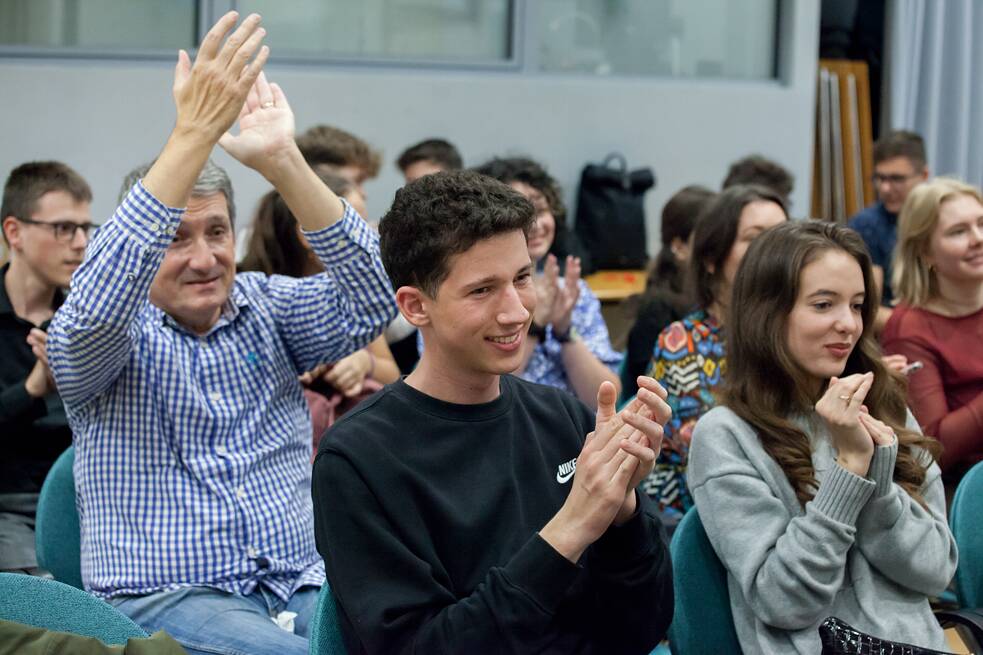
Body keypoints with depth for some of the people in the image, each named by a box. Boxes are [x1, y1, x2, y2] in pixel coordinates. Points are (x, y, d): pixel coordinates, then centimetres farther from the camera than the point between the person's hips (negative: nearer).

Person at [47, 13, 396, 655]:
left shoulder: (267, 306, 13)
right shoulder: (115, 337, 3)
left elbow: (369, 303, -6)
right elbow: (97, 307, -22)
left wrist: (283, 161, -19)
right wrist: (194, 133, -28)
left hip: (303, 588, 4)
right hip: (166, 596, -4)